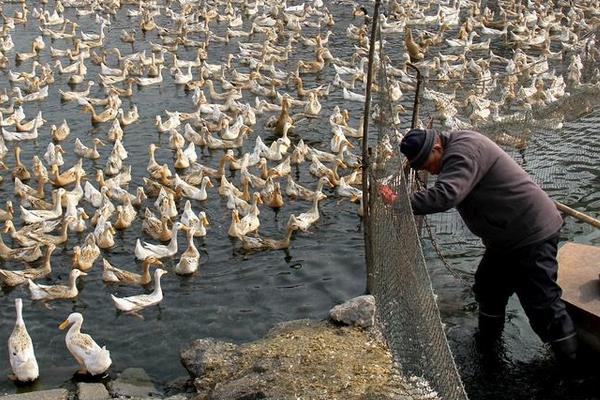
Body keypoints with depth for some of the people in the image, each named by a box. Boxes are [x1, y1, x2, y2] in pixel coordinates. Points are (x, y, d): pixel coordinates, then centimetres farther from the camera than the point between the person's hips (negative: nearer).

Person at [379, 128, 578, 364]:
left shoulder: (463, 151, -25)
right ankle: (488, 345, 40)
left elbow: (445, 195, -40)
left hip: (533, 235, -11)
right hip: (506, 237, 11)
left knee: (542, 304, -8)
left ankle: (570, 362, 4)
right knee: (488, 290, 20)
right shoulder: (457, 146, 7)